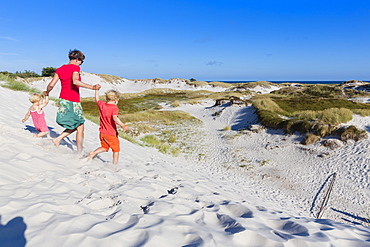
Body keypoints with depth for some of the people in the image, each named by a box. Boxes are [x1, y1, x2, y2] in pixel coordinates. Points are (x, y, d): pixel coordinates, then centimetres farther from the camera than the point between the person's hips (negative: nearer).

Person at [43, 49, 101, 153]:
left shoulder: (60, 69, 10)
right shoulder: (75, 68, -9)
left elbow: (51, 85, 5)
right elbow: (75, 81, -29)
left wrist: (47, 92, 25)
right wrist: (92, 87, -35)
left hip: (63, 100, 8)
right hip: (73, 102, -8)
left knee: (75, 125, 21)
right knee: (80, 128, 3)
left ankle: (58, 139, 12)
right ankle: (79, 152, 5)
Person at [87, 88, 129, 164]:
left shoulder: (102, 104, 0)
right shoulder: (114, 107, -18)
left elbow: (97, 99, 22)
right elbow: (115, 118, -36)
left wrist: (97, 89, 35)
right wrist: (123, 125, -46)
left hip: (102, 132, 6)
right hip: (112, 134, -6)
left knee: (104, 147, 26)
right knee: (116, 150, 13)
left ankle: (93, 153, 6)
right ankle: (115, 164, 17)